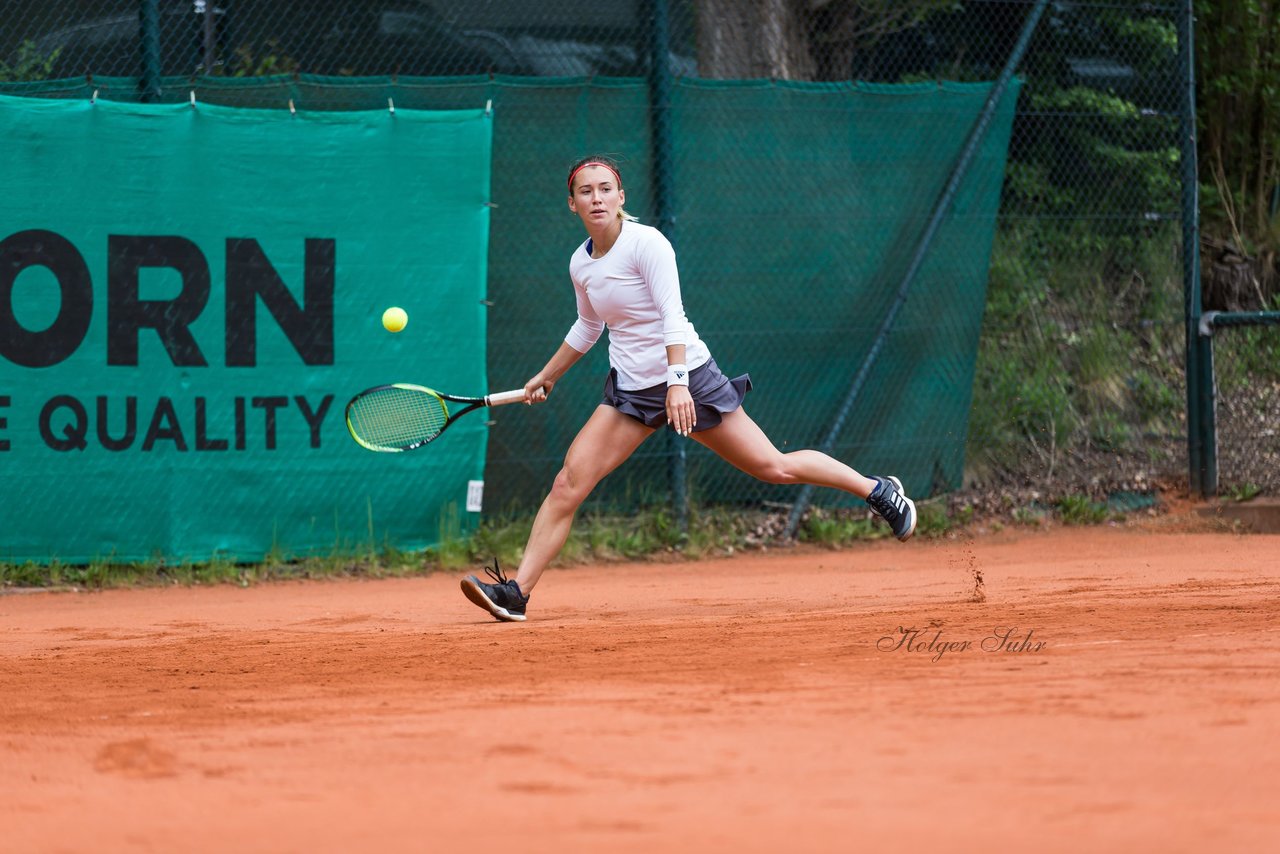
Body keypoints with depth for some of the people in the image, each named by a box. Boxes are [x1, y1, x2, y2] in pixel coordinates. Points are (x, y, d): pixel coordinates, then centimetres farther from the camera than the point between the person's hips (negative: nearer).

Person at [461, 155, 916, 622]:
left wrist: (678, 382, -33)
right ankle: (516, 592, -10)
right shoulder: (581, 264, 5)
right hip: (630, 389, 5)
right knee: (568, 485, -9)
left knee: (773, 467, -1)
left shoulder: (646, 243, -14)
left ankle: (878, 491, 19)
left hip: (687, 375, -5)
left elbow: (673, 316, -22)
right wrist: (547, 376, 30)